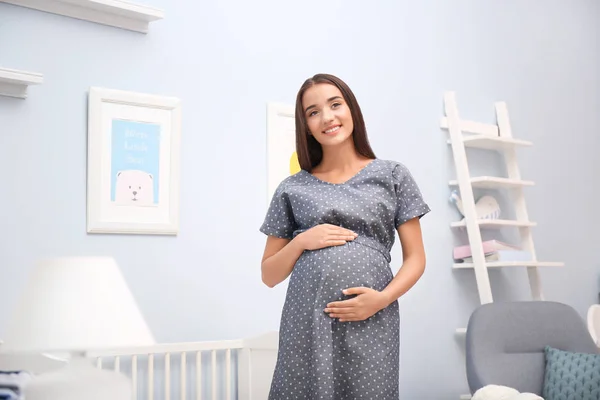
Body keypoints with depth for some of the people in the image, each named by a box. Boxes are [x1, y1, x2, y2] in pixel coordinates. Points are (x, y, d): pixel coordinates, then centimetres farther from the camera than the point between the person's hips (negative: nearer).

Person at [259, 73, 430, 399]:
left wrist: (383, 298, -10)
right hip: (306, 324, 1)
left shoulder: (393, 175, 8)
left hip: (371, 324, 0)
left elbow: (415, 258, 6)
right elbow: (269, 275, 12)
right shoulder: (292, 188, 9)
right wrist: (302, 241, -6)